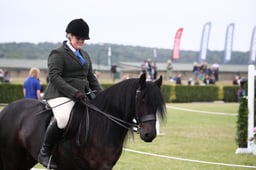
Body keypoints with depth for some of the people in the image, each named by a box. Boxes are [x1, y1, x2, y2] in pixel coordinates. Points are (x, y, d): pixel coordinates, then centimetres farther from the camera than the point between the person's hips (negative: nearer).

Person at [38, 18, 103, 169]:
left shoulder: (85, 55, 23)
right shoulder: (58, 54, -3)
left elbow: (91, 77, 26)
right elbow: (54, 76, -15)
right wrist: (74, 92, -24)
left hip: (82, 95, 8)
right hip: (61, 95, -8)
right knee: (63, 118, -36)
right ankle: (44, 153, -21)